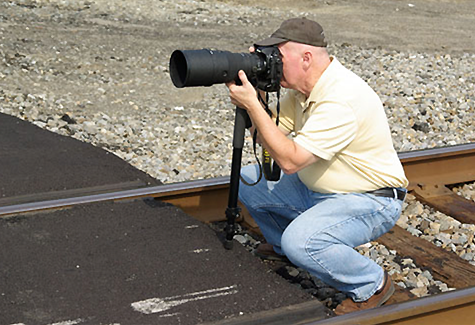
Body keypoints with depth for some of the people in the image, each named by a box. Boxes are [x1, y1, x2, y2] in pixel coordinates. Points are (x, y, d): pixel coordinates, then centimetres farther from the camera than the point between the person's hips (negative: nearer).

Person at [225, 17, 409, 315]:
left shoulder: (341, 100, -31)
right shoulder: (303, 88, -2)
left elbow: (290, 160, -33)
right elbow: (270, 133, 5)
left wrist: (251, 104, -31)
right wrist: (254, 93, -12)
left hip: (371, 201, -9)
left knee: (301, 242, -34)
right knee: (248, 180, 4)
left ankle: (372, 285, -6)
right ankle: (282, 246, 29)